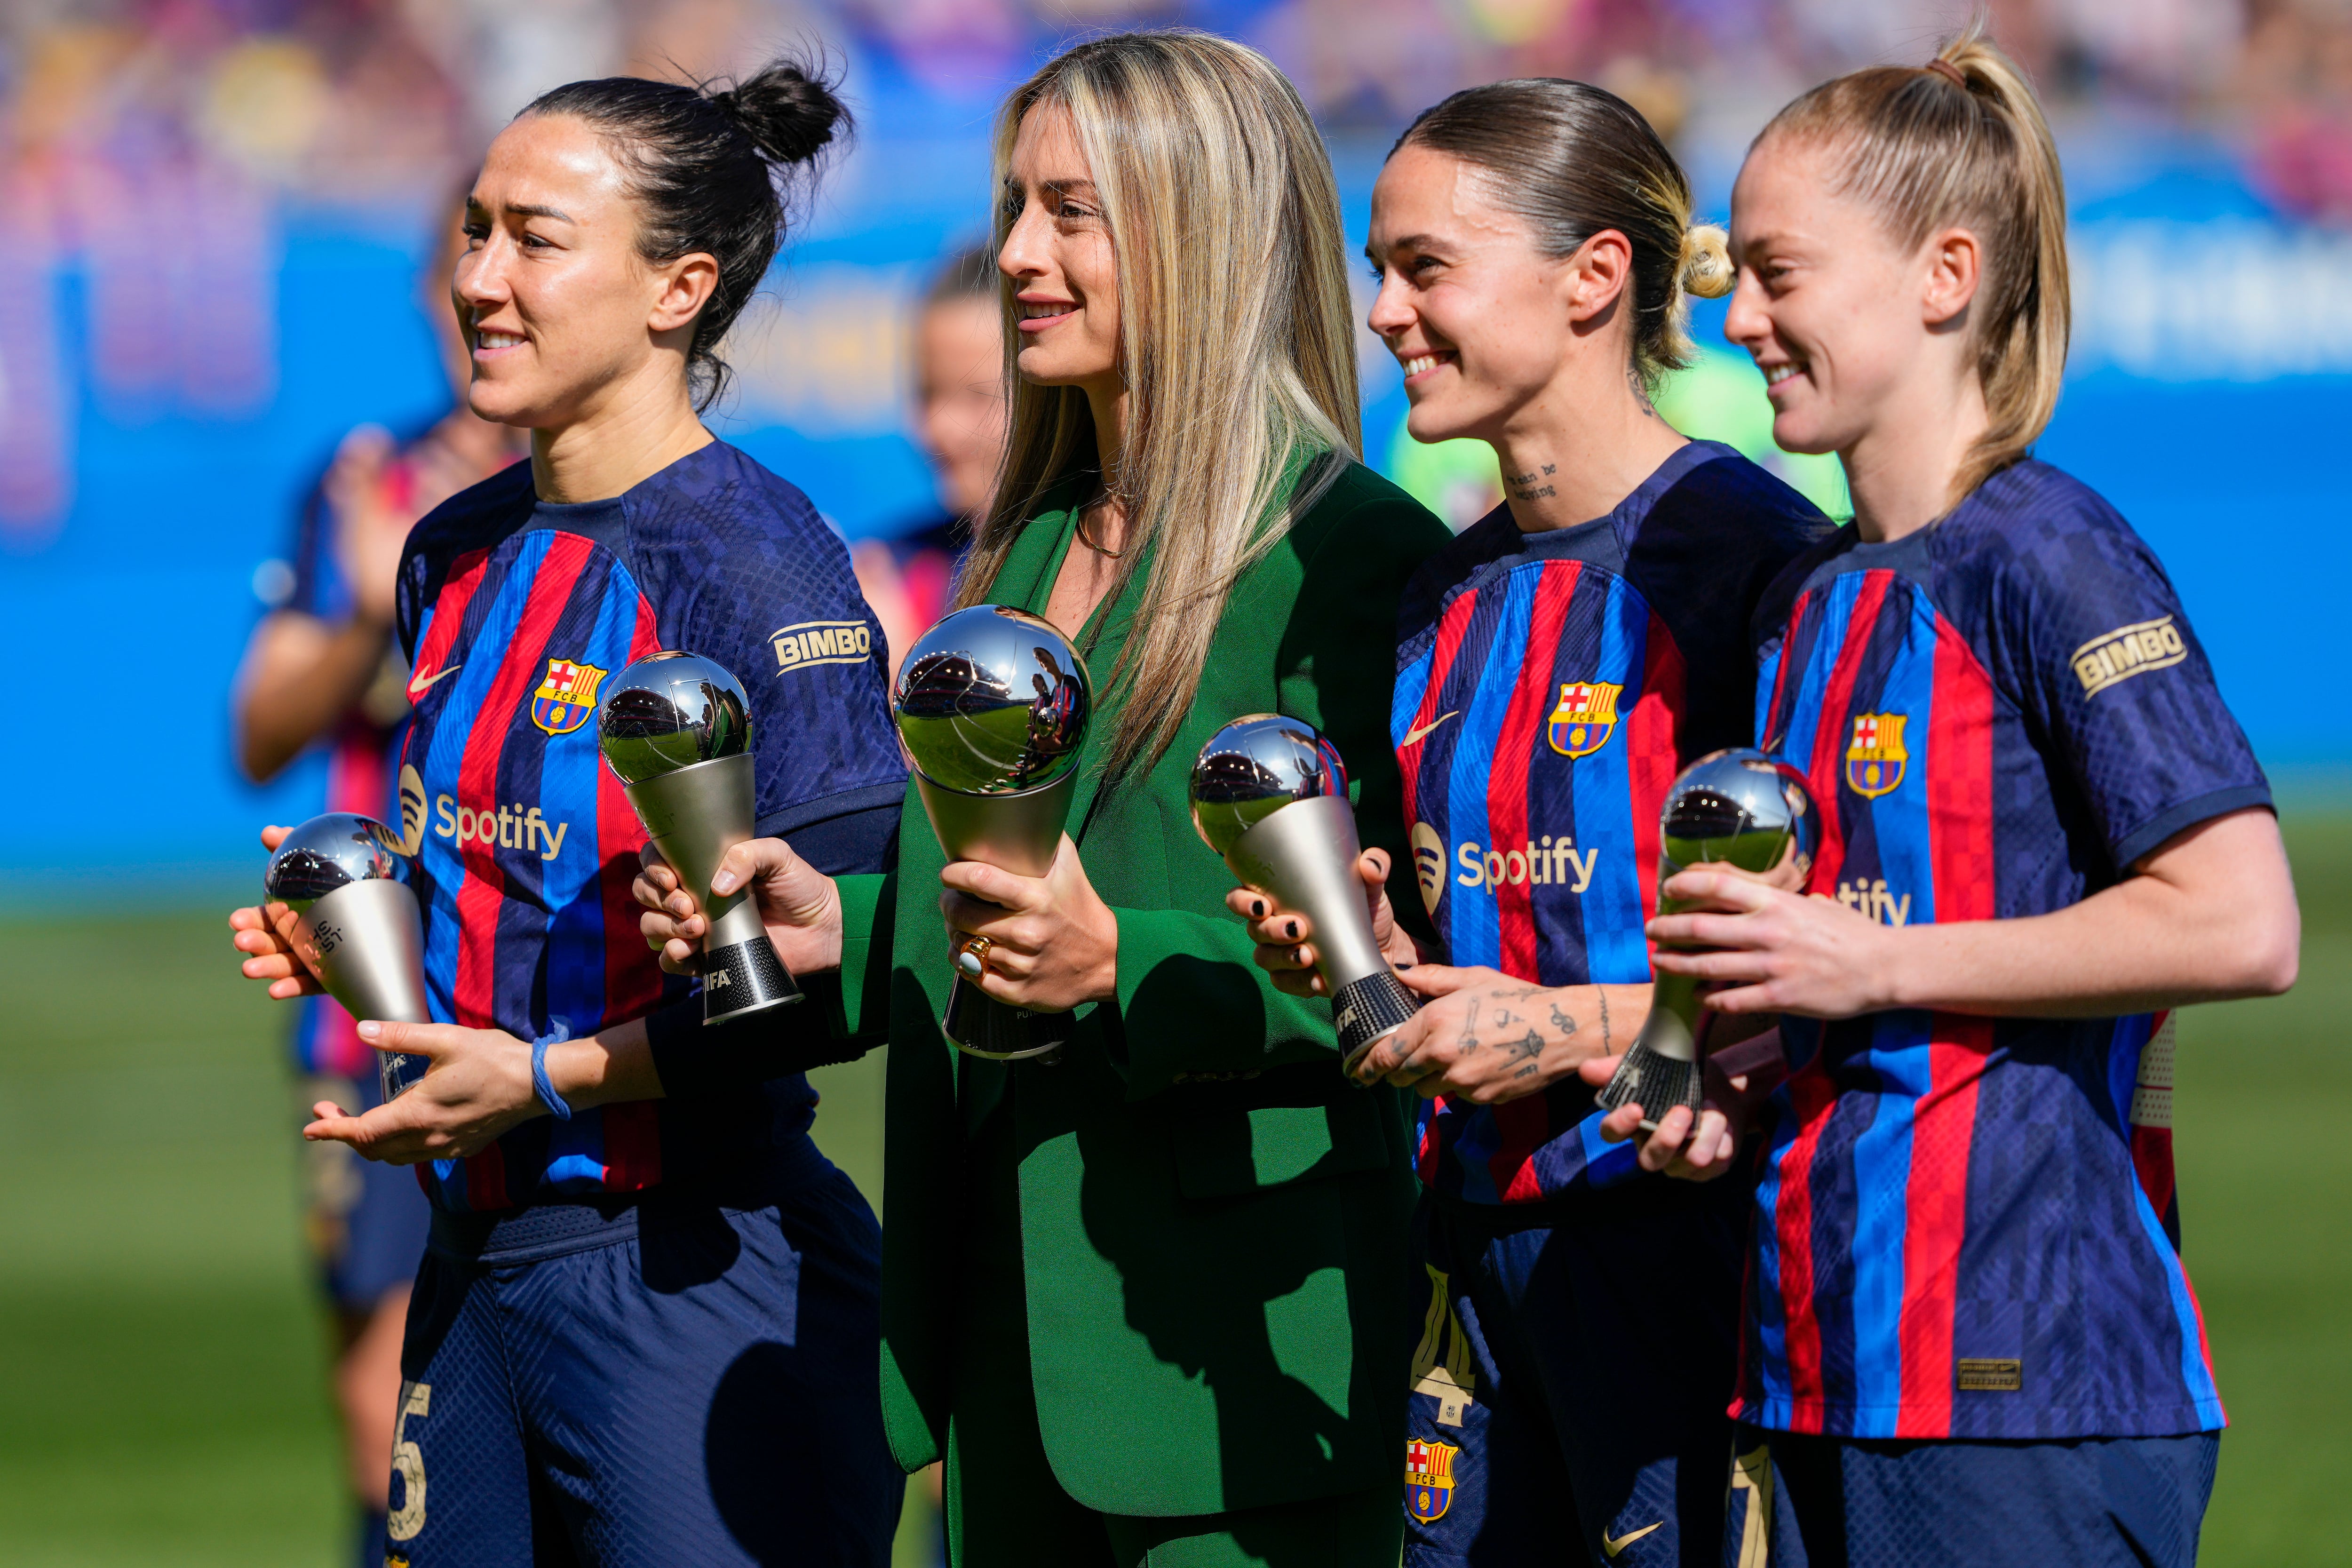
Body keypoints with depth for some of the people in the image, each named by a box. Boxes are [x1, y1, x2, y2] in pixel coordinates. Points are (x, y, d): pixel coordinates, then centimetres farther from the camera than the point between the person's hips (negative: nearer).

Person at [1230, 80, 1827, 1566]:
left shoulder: (1745, 549, -10)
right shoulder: (1450, 595, 15)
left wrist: (1575, 1029, -17)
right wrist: (1363, 951, 2)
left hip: (1679, 1222, -8)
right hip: (1478, 1241, 8)